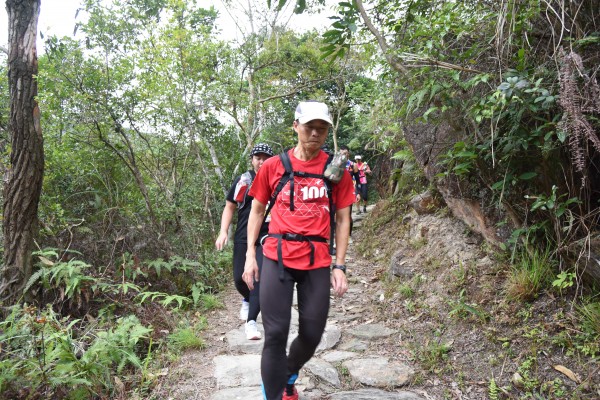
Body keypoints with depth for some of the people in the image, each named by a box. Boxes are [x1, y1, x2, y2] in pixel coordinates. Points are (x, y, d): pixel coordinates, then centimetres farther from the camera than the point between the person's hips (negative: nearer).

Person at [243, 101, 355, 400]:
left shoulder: (337, 170, 4)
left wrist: (339, 266, 2)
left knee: (312, 335, 8)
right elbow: (257, 210, 11)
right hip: (277, 257, -1)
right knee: (275, 333, -6)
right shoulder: (273, 166, 4)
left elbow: (343, 219, 8)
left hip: (318, 261, 1)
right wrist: (250, 256, 4)